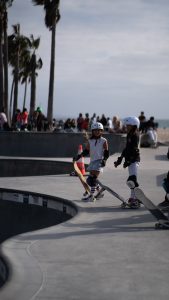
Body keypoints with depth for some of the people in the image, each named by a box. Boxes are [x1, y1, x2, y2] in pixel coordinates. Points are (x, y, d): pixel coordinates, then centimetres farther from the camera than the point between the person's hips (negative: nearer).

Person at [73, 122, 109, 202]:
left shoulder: (104, 141, -2)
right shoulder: (90, 141, 10)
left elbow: (106, 152, -2)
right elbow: (86, 151, 14)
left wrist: (104, 160, -17)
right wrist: (79, 156, 2)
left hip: (99, 161, -6)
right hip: (92, 161, 6)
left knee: (93, 178, -16)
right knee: (90, 179, 6)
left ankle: (91, 196, -13)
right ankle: (99, 191, 27)